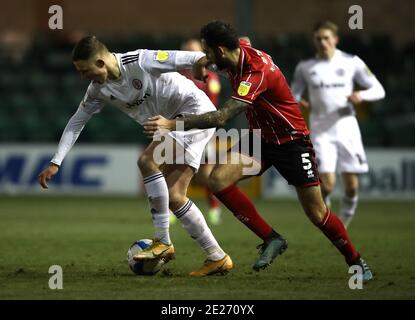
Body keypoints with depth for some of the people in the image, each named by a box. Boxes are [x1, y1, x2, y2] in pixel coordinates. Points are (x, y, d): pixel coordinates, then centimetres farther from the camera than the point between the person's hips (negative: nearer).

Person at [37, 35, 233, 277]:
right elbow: (77, 122, 10)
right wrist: (55, 163, 7)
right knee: (173, 197, 0)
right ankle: (217, 258, 5)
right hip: (174, 123, 9)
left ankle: (163, 242, -17)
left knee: (147, 161, -23)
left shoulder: (141, 62, -23)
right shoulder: (99, 90, 1)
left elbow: (189, 60, -20)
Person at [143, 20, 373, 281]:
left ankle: (356, 261, 20)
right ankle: (271, 239, -6)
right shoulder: (239, 50, -7)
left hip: (291, 141, -8)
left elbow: (221, 117, -40)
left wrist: (173, 124, -43)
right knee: (218, 179, -16)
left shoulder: (258, 72, -32)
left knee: (317, 213, -5)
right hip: (261, 138, 8)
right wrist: (204, 61, 5)